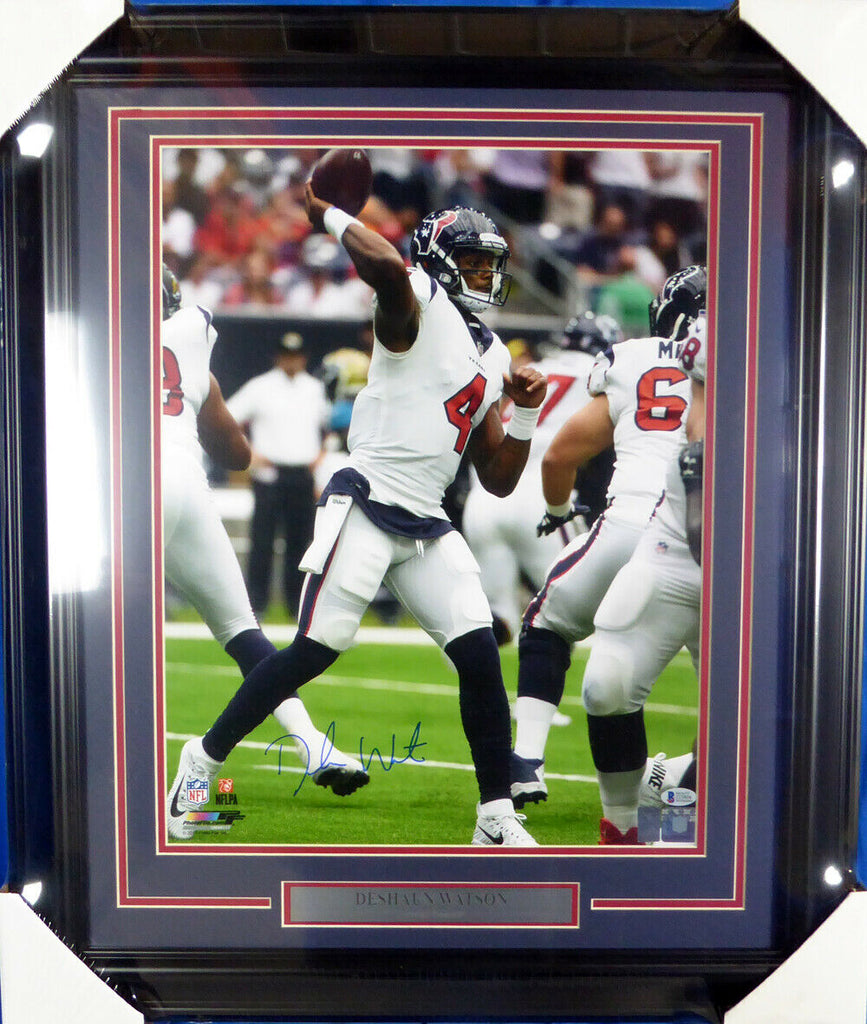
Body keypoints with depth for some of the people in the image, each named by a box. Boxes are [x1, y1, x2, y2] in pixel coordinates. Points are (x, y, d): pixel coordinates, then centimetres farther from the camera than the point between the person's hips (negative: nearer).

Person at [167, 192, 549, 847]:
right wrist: (329, 215, -15)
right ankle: (205, 757, 14)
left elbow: (499, 481, 18)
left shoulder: (494, 358, 19)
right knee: (314, 650, -7)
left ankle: (497, 820, 12)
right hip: (367, 504, -7)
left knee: (481, 657, 0)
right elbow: (389, 266, -31)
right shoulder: (418, 308, -2)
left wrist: (526, 411, 6)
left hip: (428, 527, 7)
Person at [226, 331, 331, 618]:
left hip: (304, 475, 3)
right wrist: (248, 454, -6)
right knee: (262, 539, -4)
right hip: (269, 473, -3)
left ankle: (298, 604, 13)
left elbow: (329, 424, 24)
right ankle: (256, 603, 3)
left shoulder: (316, 389, 12)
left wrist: (321, 453, 9)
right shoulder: (259, 387, 2)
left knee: (300, 539, 5)